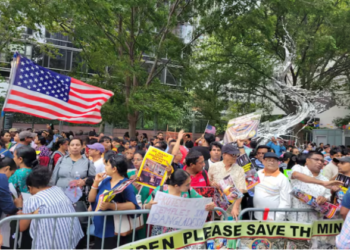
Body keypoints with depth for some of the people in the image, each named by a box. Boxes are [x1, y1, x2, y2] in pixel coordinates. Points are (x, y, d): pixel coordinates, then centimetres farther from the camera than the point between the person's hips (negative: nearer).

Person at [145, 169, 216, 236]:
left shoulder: (189, 191, 0)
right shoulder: (160, 190, -8)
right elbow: (145, 207, -3)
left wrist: (210, 205, -21)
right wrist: (149, 206, -27)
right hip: (162, 231, -2)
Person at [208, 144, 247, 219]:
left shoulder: (239, 170, -1)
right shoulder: (214, 167, 3)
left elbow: (240, 191, -9)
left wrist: (235, 207, -20)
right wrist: (212, 184, -11)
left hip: (232, 207, -1)